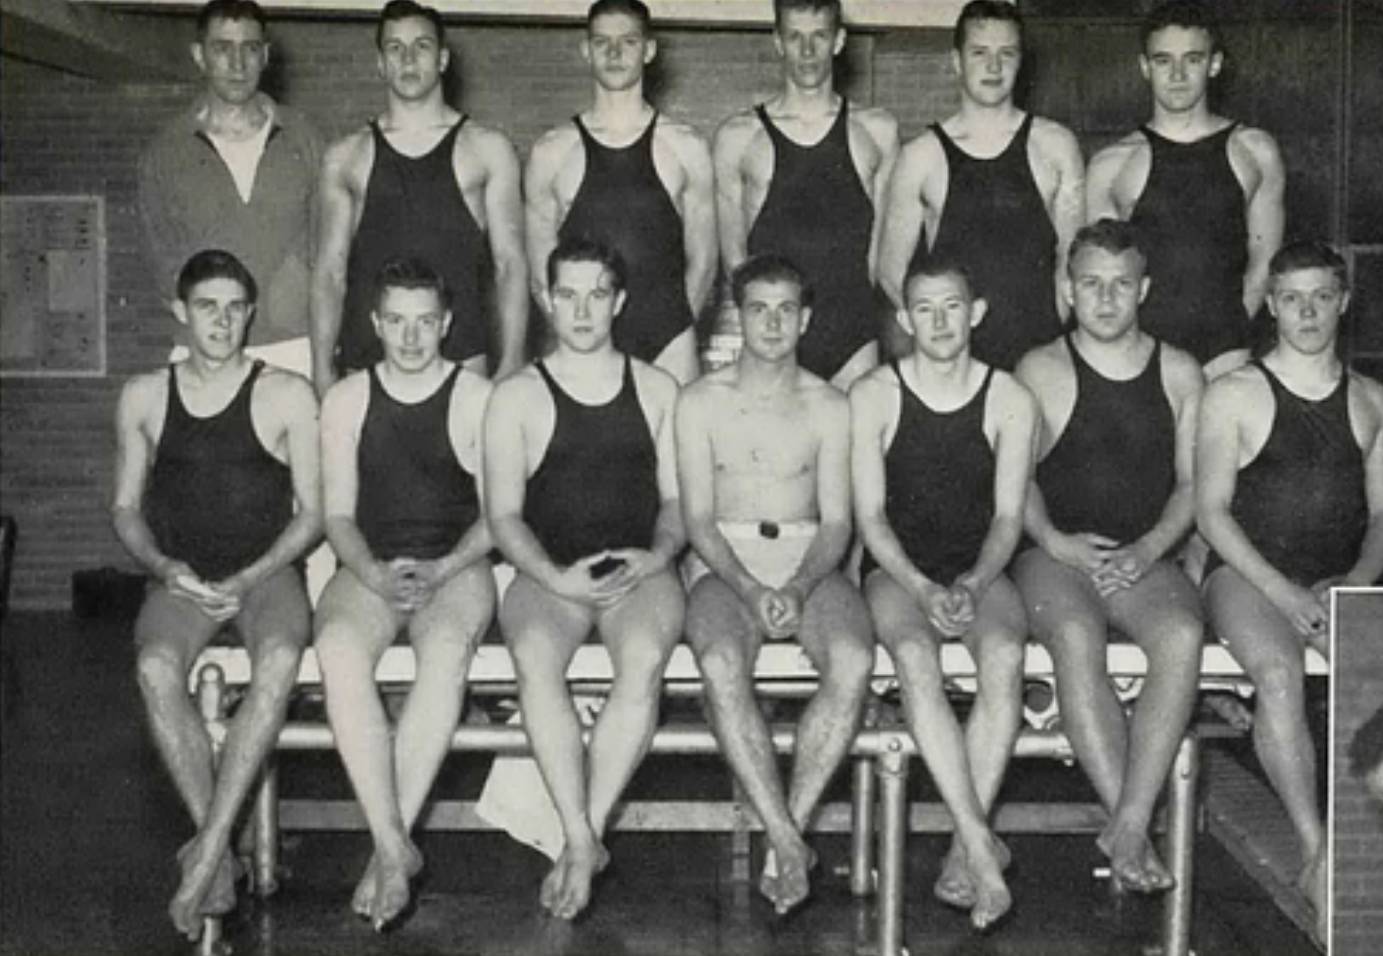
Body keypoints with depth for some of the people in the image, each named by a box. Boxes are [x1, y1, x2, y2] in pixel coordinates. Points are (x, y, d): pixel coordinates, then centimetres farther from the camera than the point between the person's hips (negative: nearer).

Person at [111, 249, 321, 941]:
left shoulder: (286, 395, 3)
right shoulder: (144, 397, 10)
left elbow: (312, 512, 2)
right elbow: (126, 507, 14)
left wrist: (249, 579, -12)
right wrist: (163, 567, -6)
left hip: (267, 572, -1)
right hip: (180, 577, 2)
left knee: (279, 660, -35)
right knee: (156, 667, -32)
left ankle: (205, 853, -30)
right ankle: (220, 853, -23)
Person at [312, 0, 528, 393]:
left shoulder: (488, 149, 9)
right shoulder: (345, 157, 12)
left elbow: (510, 264, 5)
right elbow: (330, 271, 11)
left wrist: (510, 365, -4)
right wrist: (322, 370, 2)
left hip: (461, 358, -1)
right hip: (365, 361, 1)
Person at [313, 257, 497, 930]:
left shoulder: (477, 399, 5)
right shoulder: (346, 400, 12)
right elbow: (338, 514, 9)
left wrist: (440, 570, -14)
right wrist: (376, 574, -12)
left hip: (456, 567, -2)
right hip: (370, 567, 2)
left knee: (446, 648, -36)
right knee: (338, 647, -33)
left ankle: (390, 844, -31)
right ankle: (394, 846, -34)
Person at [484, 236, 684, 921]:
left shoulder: (657, 389, 16)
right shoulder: (517, 397, 9)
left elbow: (677, 497, 15)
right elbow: (504, 516, 4)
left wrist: (658, 555, -7)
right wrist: (556, 577, -13)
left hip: (639, 570, 1)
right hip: (550, 574, 0)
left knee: (644, 659, -33)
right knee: (535, 657, -34)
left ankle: (580, 843, -25)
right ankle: (585, 841, -28)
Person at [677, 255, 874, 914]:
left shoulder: (829, 407, 10)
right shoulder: (701, 402, 7)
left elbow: (836, 523, 4)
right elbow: (697, 518, 0)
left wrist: (798, 588, -16)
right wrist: (750, 590, -16)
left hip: (809, 563, 1)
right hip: (723, 564, -1)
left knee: (853, 663, -31)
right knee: (722, 665, -34)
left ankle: (786, 835, -23)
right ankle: (787, 841, -28)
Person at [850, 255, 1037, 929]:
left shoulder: (1009, 400, 4)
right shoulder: (873, 396, 1)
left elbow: (1008, 516, 2)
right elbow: (871, 515, -3)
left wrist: (972, 584, -16)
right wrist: (922, 590, -17)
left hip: (980, 569, 1)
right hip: (897, 570, -1)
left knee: (1004, 654, -31)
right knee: (915, 654, -33)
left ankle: (965, 846, -25)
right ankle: (981, 844, -33)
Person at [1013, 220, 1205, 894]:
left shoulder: (1179, 372, 13)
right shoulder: (1040, 370, 7)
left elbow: (1192, 483, 12)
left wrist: (1148, 549, -5)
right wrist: (1055, 540, -11)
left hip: (1145, 559, 2)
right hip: (1056, 555, -2)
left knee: (1182, 636, -32)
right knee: (1076, 636, -35)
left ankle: (1129, 826, -31)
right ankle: (1130, 828, -31)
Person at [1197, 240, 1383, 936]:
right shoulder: (1235, 395, 5)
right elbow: (1212, 510, -1)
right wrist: (1284, 594, -12)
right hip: (1248, 574, -3)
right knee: (1279, 673, -34)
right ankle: (1318, 853, -28)